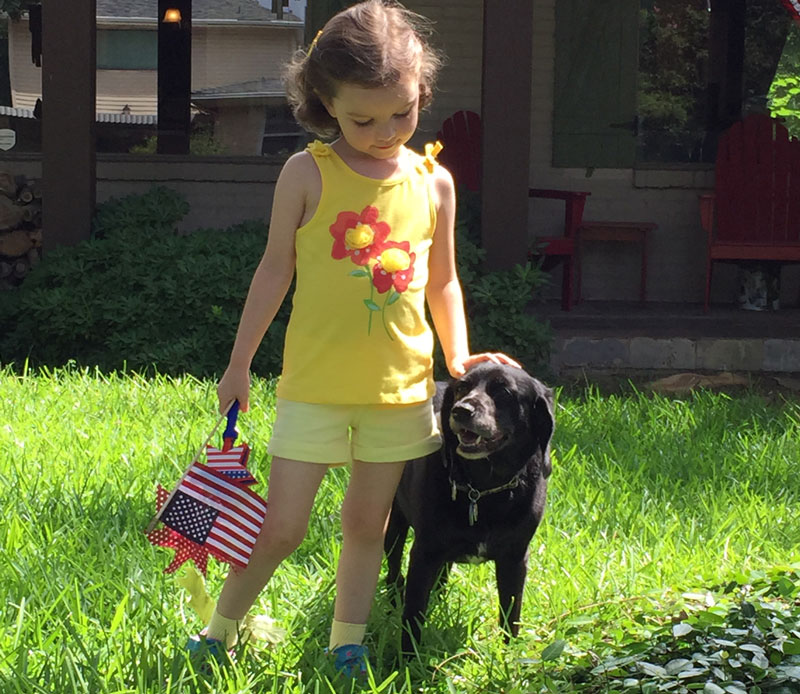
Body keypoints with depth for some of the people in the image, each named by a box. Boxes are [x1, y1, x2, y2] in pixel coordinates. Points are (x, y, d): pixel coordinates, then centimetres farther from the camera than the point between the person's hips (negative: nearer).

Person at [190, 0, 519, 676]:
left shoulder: (433, 182, 3)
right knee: (281, 527, -2)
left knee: (368, 523, 13)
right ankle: (220, 629, 18)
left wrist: (458, 357, 2)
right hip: (316, 384, -3)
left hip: (401, 385, 3)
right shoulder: (308, 174, -6)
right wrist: (239, 362, 4)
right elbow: (276, 270, 1)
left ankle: (347, 644, 26)